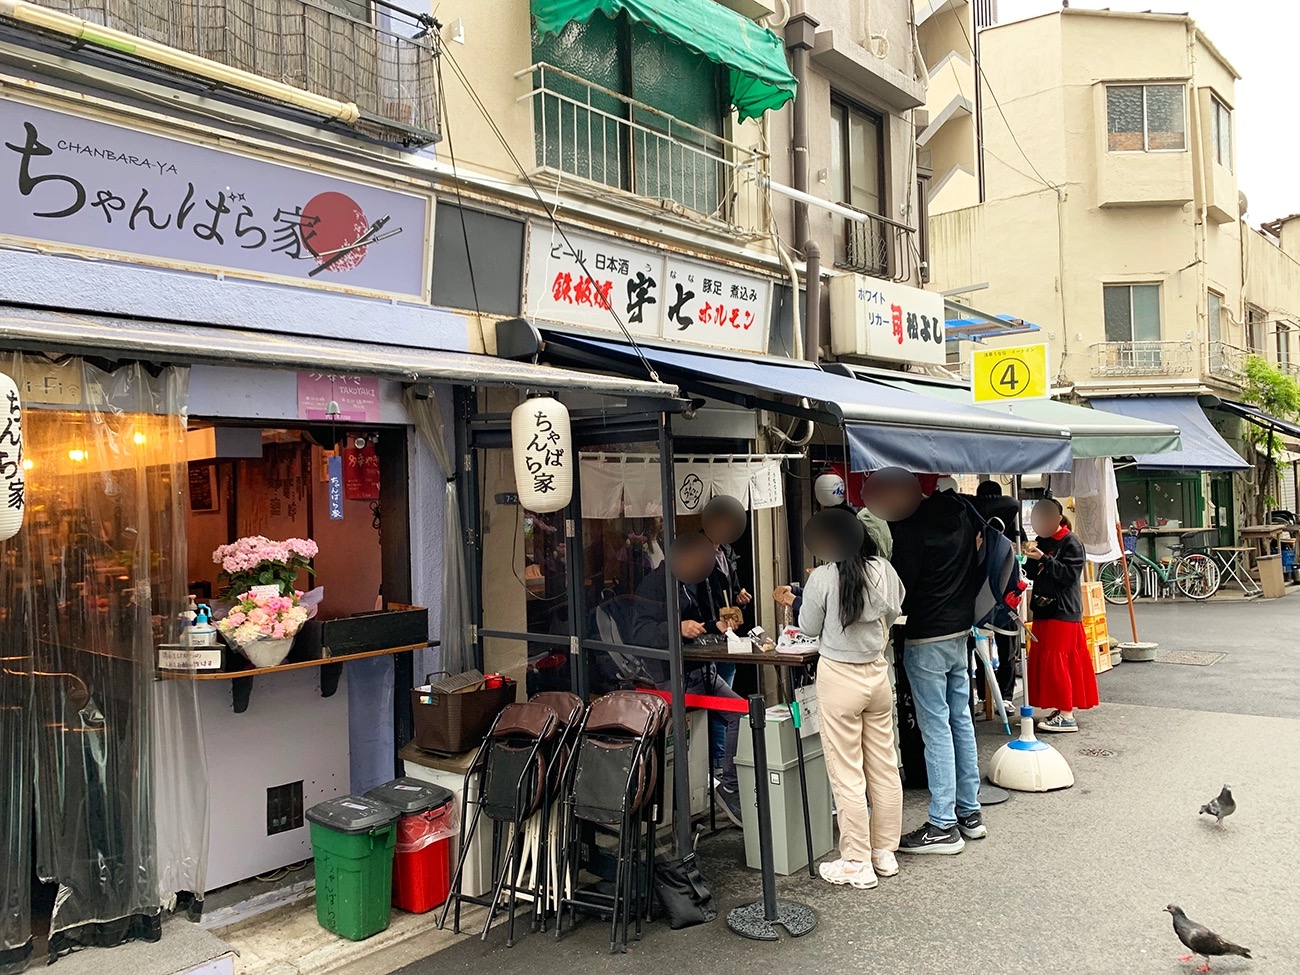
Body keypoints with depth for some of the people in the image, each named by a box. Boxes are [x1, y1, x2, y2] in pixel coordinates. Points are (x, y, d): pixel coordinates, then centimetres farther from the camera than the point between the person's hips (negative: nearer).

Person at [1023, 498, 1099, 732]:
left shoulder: (1071, 542, -8)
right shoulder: (1042, 541, 13)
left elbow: (1070, 574, -18)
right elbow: (1032, 575, 13)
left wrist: (1043, 559, -23)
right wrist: (1030, 559, -5)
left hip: (1063, 611, -8)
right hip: (1043, 609, 8)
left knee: (1056, 662, -9)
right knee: (1040, 661, 8)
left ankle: (1067, 716, -4)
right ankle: (1061, 708, 18)